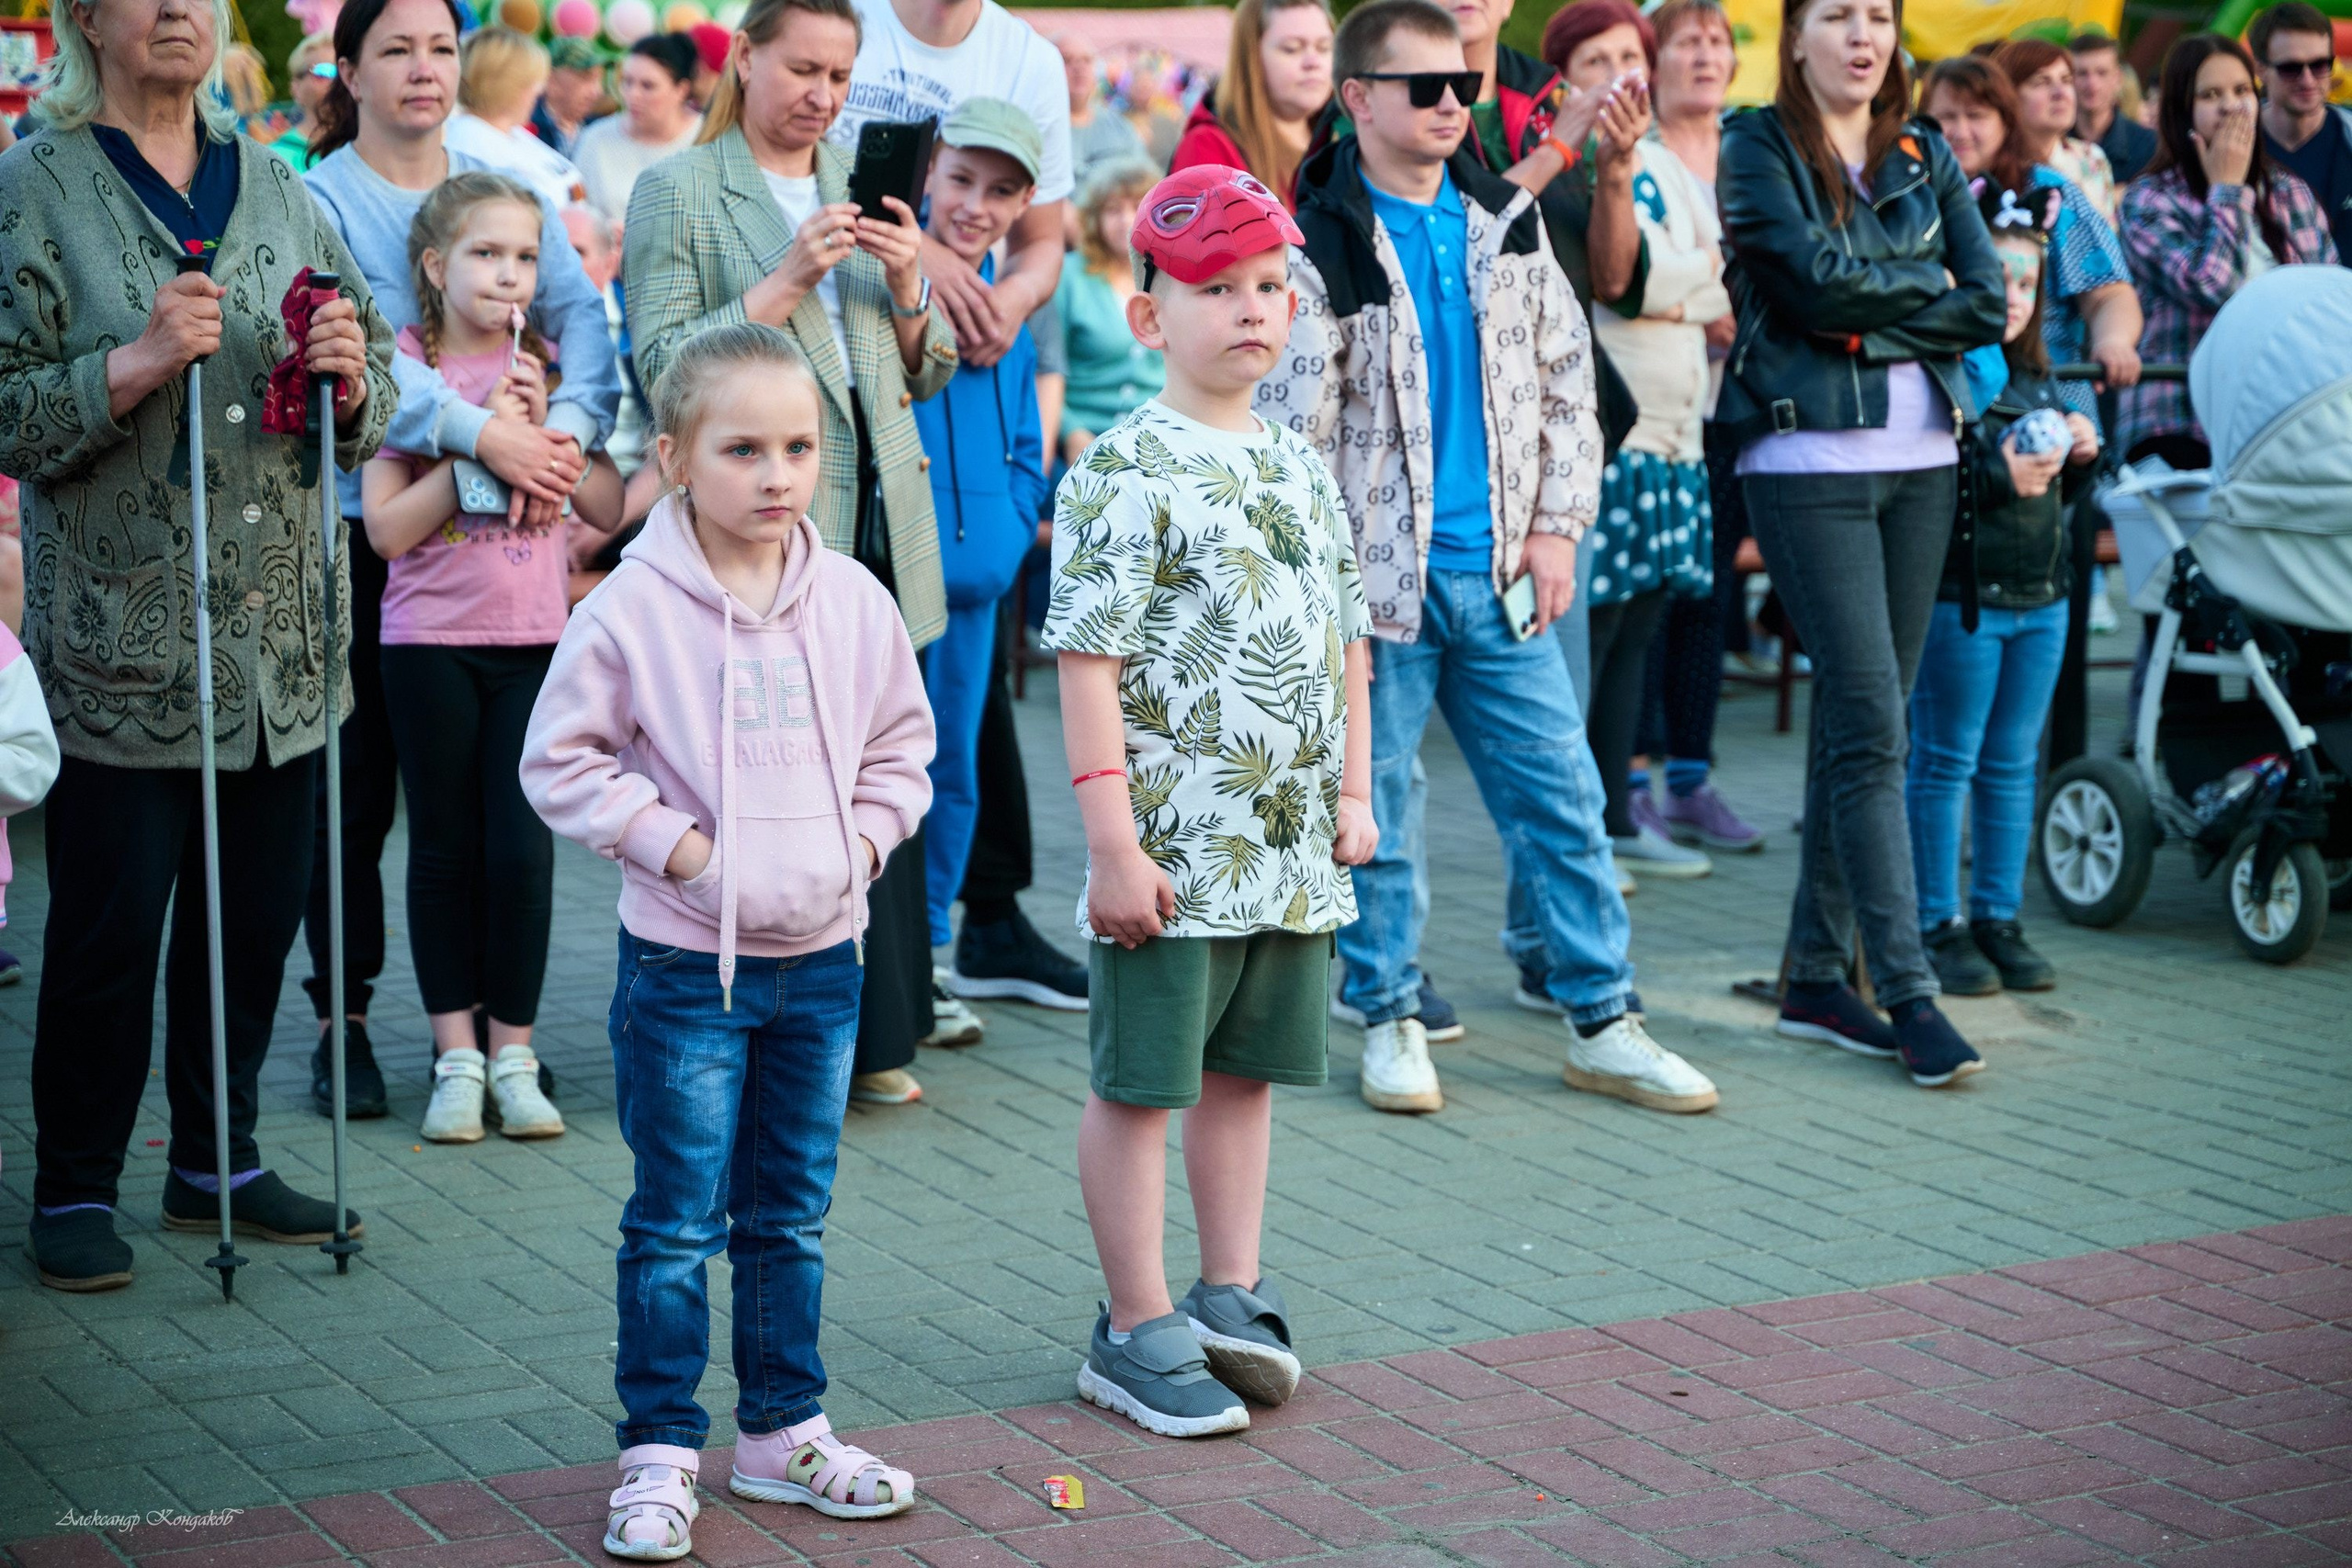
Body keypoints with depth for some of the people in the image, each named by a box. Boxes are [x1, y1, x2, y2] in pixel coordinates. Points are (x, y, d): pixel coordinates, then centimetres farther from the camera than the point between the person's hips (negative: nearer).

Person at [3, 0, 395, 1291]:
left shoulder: (276, 189, 13)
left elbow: (373, 400, 16)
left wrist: (350, 372, -5)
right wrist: (135, 367, -21)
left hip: (282, 635, 5)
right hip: (120, 638, -5)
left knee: (258, 915, 10)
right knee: (110, 927, -1)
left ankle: (217, 1159, 26)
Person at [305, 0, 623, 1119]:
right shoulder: (317, 200, -5)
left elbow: (582, 314, -4)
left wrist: (565, 430, -24)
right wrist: (484, 432, -30)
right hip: (362, 531, -3)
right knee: (354, 789, 1)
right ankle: (343, 1020, 13)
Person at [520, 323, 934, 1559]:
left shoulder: (854, 603, 1)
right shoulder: (632, 609, -11)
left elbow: (900, 743, 14)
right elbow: (563, 760, -6)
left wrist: (863, 839, -1)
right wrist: (672, 842, -13)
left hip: (821, 957, 4)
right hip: (685, 962, -4)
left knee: (791, 1218, 15)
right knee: (676, 1224, 2)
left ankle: (782, 1432, 27)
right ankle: (658, 1453, 11)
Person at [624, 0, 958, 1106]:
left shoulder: (863, 188, 18)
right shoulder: (676, 193, 2)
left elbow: (928, 371, 18)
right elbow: (664, 368, -8)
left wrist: (906, 284, -2)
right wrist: (788, 280, -15)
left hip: (876, 517, 5)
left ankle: (874, 1036, 13)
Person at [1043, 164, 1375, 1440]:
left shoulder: (1301, 468, 11)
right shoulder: (1124, 473, -11)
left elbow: (1344, 640, 18)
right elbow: (1088, 665, -14)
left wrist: (1352, 792, 13)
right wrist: (1114, 842, -18)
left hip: (1291, 845, 7)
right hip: (1174, 842, -7)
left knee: (1245, 1068, 15)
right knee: (1140, 1081, 2)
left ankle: (1232, 1297, 26)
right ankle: (1136, 1330, 11)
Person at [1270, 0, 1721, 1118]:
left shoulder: (1505, 221, 9)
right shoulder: (1318, 242, -7)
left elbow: (1566, 380, 13)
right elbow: (1292, 424, -8)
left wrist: (1557, 524, 4)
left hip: (1499, 567, 4)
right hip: (1381, 569, -4)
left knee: (1561, 798, 5)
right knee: (1374, 805, 4)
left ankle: (1601, 1024, 13)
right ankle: (1390, 1016, 18)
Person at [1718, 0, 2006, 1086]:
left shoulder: (1924, 155, 13)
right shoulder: (1757, 151, -1)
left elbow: (1989, 305, 3)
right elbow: (1821, 279, -15)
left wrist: (1873, 310, -8)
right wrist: (1929, 287, -1)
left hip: (1921, 463, 5)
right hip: (1810, 463, -5)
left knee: (1857, 724, 8)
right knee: (1869, 728, -10)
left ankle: (1816, 976, 15)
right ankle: (1907, 990, -8)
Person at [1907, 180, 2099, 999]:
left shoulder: (2036, 379, 16)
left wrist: (2078, 454, 3)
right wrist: (1999, 478, -29)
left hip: (2040, 596, 8)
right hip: (1959, 595, -8)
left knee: (2013, 763, 12)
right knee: (1945, 762, 1)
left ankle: (1999, 918, 20)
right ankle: (1939, 924, 8)